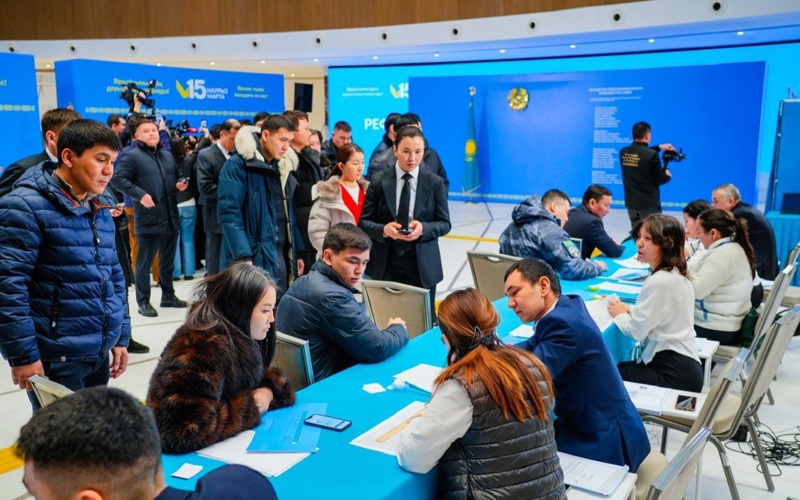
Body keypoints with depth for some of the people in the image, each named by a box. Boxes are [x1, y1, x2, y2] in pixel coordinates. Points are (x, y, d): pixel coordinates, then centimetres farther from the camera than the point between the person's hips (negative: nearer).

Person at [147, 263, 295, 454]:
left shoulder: (236, 336, -1)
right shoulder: (205, 349, -25)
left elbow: (251, 380, 15)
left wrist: (269, 391, -8)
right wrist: (249, 407, -22)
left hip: (228, 444, 8)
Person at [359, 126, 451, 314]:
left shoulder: (435, 183, 1)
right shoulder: (379, 181, 0)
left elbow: (444, 223, 3)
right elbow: (363, 221, 1)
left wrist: (424, 228, -18)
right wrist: (384, 229, -19)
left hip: (422, 265, 0)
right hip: (386, 264, 0)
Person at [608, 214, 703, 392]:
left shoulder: (660, 282, -21)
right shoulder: (678, 275, 8)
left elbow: (637, 330, -18)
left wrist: (619, 314, 0)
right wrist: (629, 310, 6)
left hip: (673, 373, -9)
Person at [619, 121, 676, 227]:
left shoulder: (623, 152, -1)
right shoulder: (652, 155, -18)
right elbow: (660, 179, -8)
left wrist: (659, 147, 24)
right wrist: (668, 175, 13)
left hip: (631, 203, 6)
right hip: (649, 205, -6)